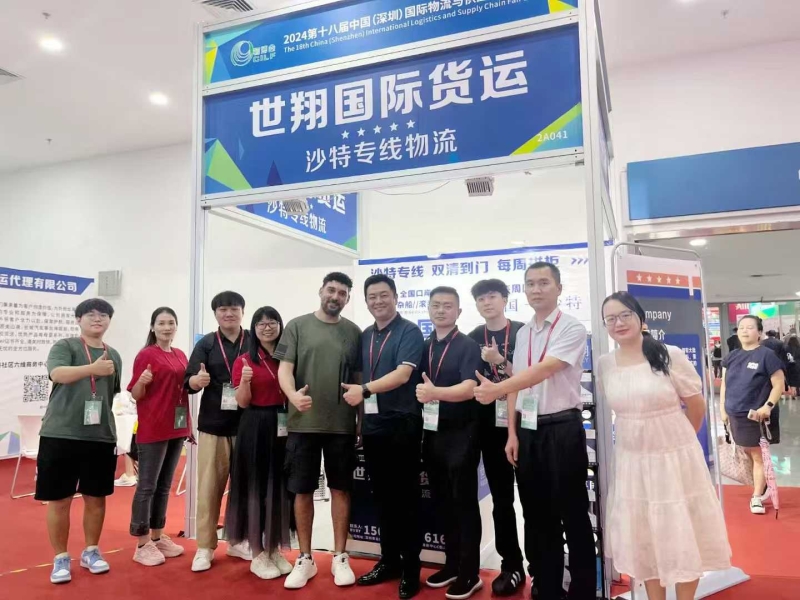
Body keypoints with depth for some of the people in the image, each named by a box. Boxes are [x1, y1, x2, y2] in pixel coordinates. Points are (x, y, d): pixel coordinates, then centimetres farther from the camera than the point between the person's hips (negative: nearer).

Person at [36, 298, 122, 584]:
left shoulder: (114, 356, 12)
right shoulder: (64, 346, -1)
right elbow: (58, 374, -21)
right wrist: (93, 368, -36)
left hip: (101, 437, 4)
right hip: (60, 435, -4)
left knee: (96, 498, 11)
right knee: (59, 500, 5)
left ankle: (91, 551, 27)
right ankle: (61, 558, 20)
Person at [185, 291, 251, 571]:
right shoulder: (206, 344, 4)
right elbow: (189, 382, -2)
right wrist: (198, 380, -25)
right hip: (213, 426, 0)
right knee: (209, 486, 5)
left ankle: (237, 540, 27)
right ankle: (205, 546, 18)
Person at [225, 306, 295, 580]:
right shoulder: (244, 360, -1)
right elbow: (242, 403, -4)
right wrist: (245, 381, -21)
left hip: (284, 427, 3)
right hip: (255, 429, -3)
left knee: (280, 487, 9)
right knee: (255, 488, 4)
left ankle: (275, 550, 25)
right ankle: (257, 555, 17)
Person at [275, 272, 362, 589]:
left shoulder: (353, 332, 6)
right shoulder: (298, 326, 1)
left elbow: (358, 378, 10)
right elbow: (284, 368, -5)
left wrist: (361, 418, 6)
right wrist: (293, 394, -25)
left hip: (342, 424, 1)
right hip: (303, 423, -1)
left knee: (341, 489, 9)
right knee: (302, 490, 8)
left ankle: (340, 557, 23)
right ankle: (305, 559, 24)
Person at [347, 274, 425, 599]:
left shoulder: (410, 332, -7)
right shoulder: (365, 336, 13)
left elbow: (402, 375, -19)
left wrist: (365, 390, -28)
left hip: (402, 424, -6)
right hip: (372, 425, 6)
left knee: (406, 498, 3)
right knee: (382, 496, 15)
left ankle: (411, 568, 16)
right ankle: (389, 560, 29)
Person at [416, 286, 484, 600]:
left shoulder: (469, 347, -8)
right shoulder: (423, 347, 8)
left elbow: (469, 388, -22)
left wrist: (435, 392, -37)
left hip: (460, 433, -6)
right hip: (431, 432, 6)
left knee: (464, 502, 3)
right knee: (442, 501, 14)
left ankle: (470, 573, 15)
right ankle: (452, 563, 29)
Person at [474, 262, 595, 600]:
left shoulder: (572, 328, -8)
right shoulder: (523, 333, 11)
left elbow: (544, 370, -23)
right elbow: (518, 384, 11)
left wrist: (497, 389, -31)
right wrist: (513, 433, 5)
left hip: (562, 429, -6)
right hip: (527, 430, 6)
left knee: (572, 514, 5)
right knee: (536, 514, 15)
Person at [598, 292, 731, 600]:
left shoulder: (669, 355, -12)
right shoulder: (604, 364, -3)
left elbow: (697, 406, 0)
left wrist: (675, 438, 10)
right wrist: (643, 435, 12)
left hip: (675, 458, -3)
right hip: (631, 461, 3)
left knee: (682, 535, 10)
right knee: (643, 537, 14)